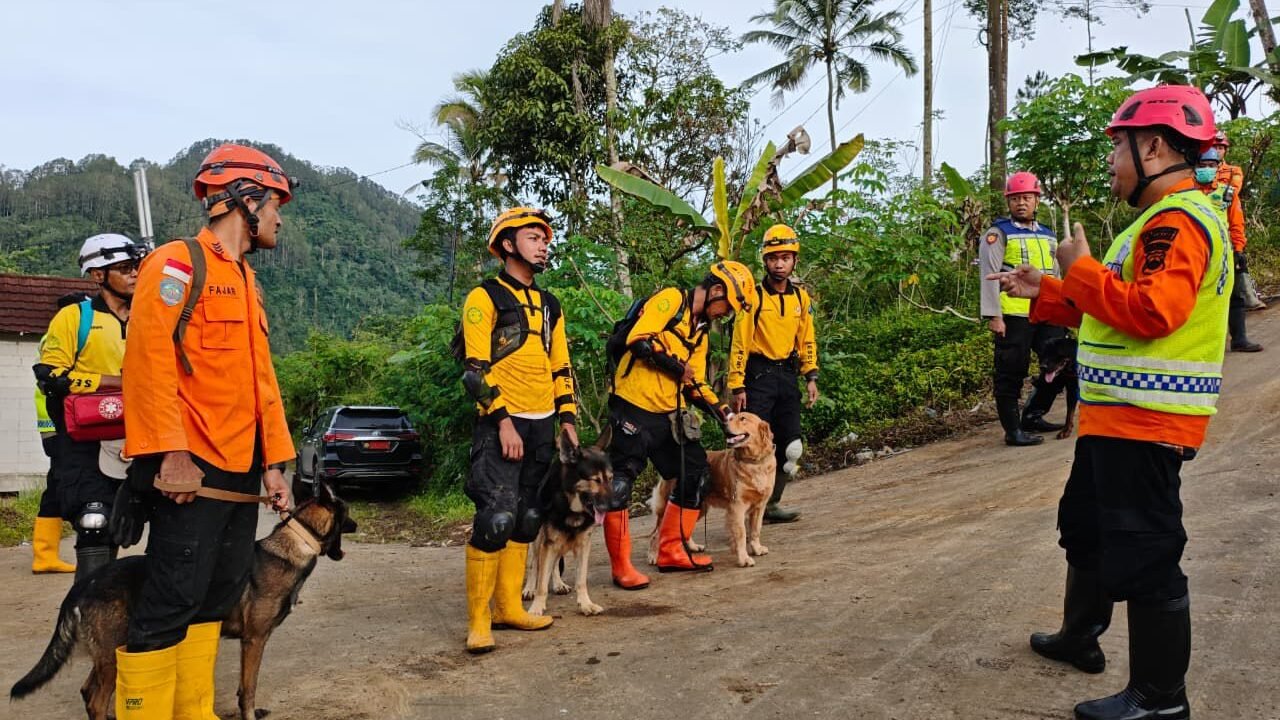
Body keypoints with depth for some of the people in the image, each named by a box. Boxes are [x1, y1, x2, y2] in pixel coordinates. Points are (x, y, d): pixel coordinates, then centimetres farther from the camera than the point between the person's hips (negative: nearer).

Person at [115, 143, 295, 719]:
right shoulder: (178, 263, -7)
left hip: (240, 475, 9)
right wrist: (170, 454, -24)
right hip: (191, 472, -9)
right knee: (170, 605, -6)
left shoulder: (246, 282, 19)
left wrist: (274, 463, 12)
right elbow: (149, 362, -18)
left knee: (215, 600, 14)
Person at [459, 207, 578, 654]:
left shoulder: (550, 305, 18)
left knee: (527, 520, 10)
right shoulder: (485, 297, -3)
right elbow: (475, 368, -10)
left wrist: (568, 418, 11)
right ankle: (478, 619, -5)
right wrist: (503, 420, -18)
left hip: (543, 425, 7)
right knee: (496, 518, -14)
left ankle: (508, 606, 19)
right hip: (502, 424, -7)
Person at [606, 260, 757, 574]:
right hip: (634, 408, -9)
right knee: (619, 484, -7)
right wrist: (677, 365, -12)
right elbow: (638, 339, -21)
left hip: (669, 415, 9)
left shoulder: (700, 332, 19)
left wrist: (722, 412, 6)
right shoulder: (670, 299, -8)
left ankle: (671, 551, 22)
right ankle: (621, 566, 3)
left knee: (695, 475, 11)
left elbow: (695, 384, 18)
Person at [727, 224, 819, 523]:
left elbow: (807, 340, 16)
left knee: (791, 448, 7)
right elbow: (739, 343, -9)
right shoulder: (753, 296, -7)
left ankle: (770, 504, 20)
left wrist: (811, 377, 7)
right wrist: (737, 386, -13)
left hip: (787, 375, 6)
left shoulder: (801, 297, 9)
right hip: (758, 375, -6)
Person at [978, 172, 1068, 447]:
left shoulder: (1048, 236, 19)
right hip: (1013, 316, -7)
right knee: (1011, 373, -2)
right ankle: (1013, 430, 7)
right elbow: (990, 276, -8)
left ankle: (1032, 416, 21)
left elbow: (1056, 277, 24)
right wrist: (993, 315, -15)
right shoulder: (998, 233, -1)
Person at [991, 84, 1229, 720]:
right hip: (1120, 415, 11)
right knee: (1085, 525, 23)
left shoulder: (1179, 220, -17)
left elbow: (1151, 311, -31)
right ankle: (1080, 636, 40)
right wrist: (1044, 292, 18)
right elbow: (1113, 308, 23)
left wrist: (1080, 268, -19)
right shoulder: (1162, 219, 17)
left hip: (1144, 421, -11)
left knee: (1142, 553, -3)